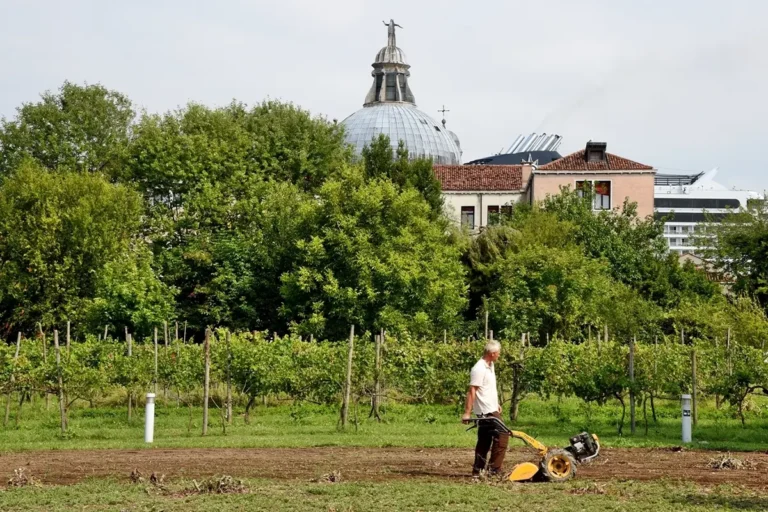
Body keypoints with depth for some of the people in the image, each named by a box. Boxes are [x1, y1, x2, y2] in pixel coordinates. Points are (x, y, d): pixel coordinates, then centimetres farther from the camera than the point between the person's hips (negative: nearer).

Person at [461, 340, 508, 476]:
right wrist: (467, 412, -23)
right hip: (486, 411, -10)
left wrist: (496, 404, 27)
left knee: (484, 441, 12)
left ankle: (478, 470, 16)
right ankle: (495, 469, -7)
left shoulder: (490, 366, 12)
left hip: (491, 409, 10)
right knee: (501, 436, -9)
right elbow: (472, 391, -21)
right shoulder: (479, 369, -19)